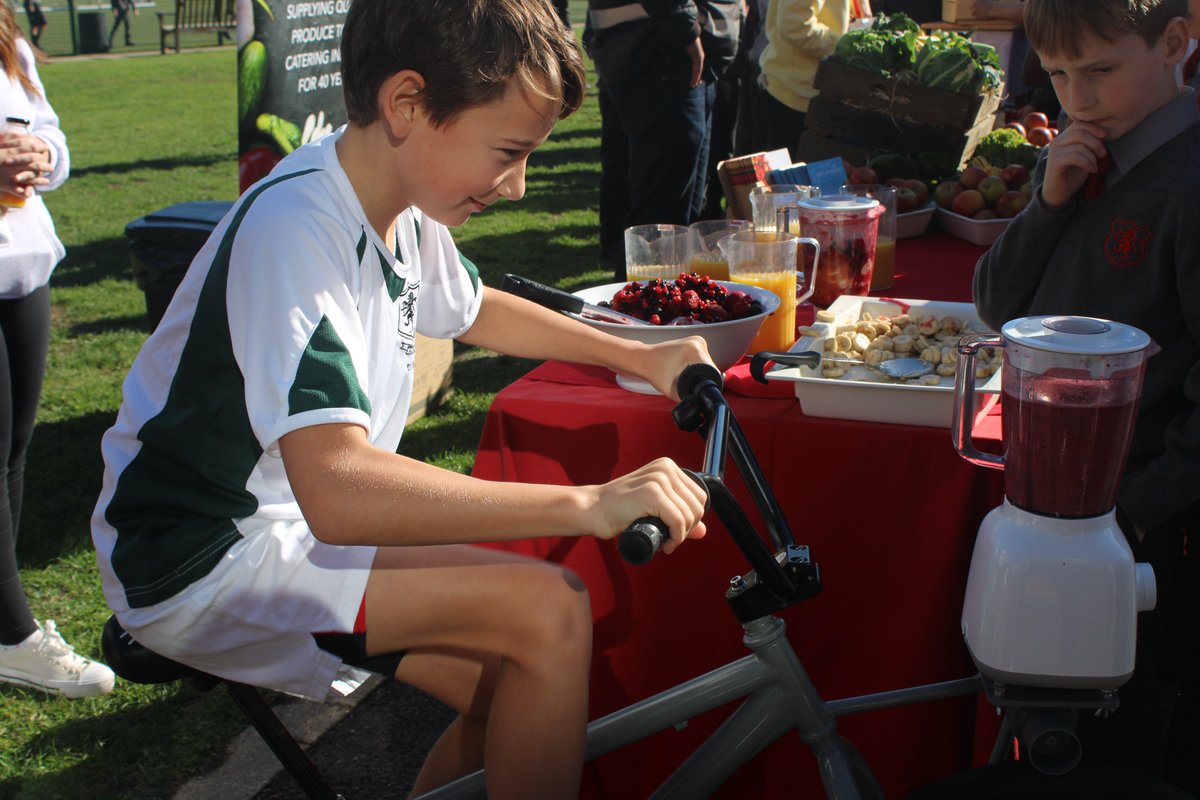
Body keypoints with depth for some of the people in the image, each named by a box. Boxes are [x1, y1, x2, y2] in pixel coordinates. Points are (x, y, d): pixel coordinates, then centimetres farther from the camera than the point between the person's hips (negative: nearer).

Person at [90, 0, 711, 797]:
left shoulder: (402, 204, 1)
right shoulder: (294, 229, -28)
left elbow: (473, 310, 22)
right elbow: (338, 492, -39)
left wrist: (638, 357, 13)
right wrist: (588, 504, -40)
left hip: (302, 527, 9)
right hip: (204, 565, -9)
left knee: (512, 692, 0)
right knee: (547, 611, -20)